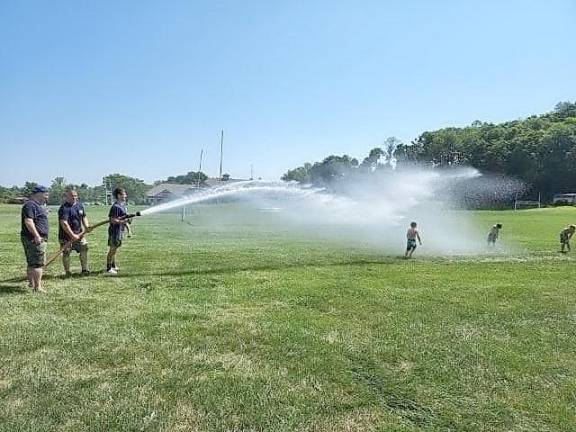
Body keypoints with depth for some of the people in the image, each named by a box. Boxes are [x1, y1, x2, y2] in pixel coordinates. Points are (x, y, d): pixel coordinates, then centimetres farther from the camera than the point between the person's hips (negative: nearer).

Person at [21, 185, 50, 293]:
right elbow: (28, 221, -25)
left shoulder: (38, 205, 19)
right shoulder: (30, 205, -15)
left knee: (31, 263, 18)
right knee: (38, 263, -9)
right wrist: (36, 235, -27)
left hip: (37, 238, 11)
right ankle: (37, 287, -6)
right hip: (34, 238, -11)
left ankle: (32, 284, 29)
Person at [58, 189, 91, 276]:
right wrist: (72, 235, -26)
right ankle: (67, 272, 14)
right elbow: (64, 224, -23)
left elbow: (84, 217, 17)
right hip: (66, 235, -6)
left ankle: (85, 269, 11)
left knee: (84, 248, 2)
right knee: (66, 253, 2)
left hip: (79, 233, 6)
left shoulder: (80, 205, 8)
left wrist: (87, 226, -2)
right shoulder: (64, 208, -16)